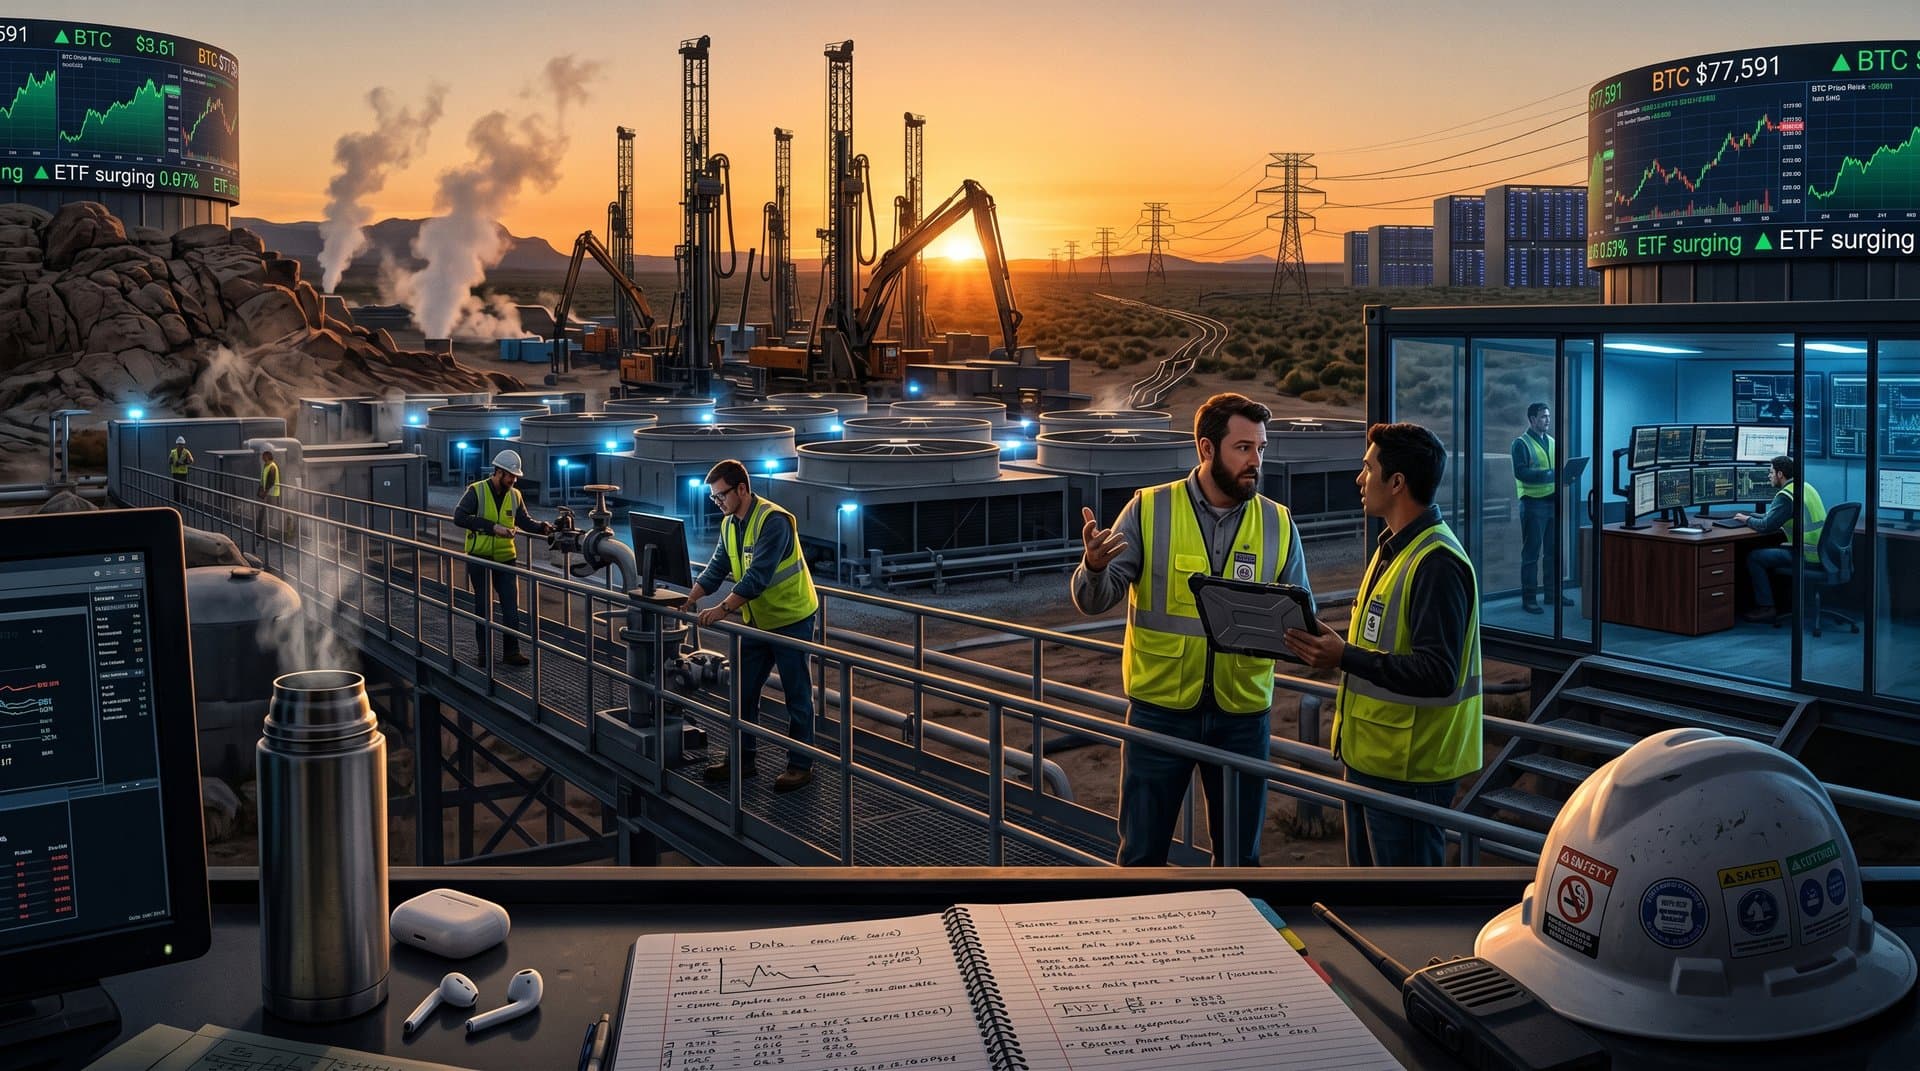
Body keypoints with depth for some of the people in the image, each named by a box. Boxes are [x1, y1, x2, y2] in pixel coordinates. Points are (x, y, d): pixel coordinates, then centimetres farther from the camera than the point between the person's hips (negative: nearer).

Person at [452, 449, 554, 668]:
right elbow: (459, 517, -23)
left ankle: (511, 651, 6)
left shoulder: (514, 495, 4)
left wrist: (542, 527, -15)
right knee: (483, 606, 7)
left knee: (511, 605, -1)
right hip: (479, 558, -4)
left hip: (505, 558, 4)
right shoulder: (476, 491, -11)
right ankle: (484, 653, 18)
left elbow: (525, 521, 7)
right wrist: (492, 527, -29)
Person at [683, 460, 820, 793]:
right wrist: (688, 601, -5)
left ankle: (801, 765, 11)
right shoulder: (729, 524, 5)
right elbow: (716, 570, 7)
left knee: (797, 694, 2)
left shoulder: (773, 521, -23)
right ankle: (743, 758, 22)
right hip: (757, 621, 8)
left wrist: (722, 609, -32)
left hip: (791, 618, -8)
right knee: (743, 691, 11)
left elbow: (758, 576, -30)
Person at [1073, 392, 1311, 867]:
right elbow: (1095, 601, -7)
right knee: (1142, 851, 9)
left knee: (1239, 855, 15)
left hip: (1242, 712, 2)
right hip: (1159, 707, -2)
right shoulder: (1148, 510, -5)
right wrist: (1094, 565, -30)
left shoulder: (1278, 523, 1)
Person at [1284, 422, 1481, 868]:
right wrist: (1329, 645, 5)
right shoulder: (1393, 548, 13)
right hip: (1369, 754, 10)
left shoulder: (1437, 563, -21)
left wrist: (1345, 657, -30)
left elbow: (1438, 673, -27)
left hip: (1408, 768, -10)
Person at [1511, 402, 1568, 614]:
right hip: (1532, 502, -7)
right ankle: (1528, 598, 1)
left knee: (1553, 550, 12)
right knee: (1531, 552, -3)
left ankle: (1552, 592, 22)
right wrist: (1549, 474, -25)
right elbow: (1521, 472, -17)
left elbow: (1556, 469, 21)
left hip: (1552, 500, 7)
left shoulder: (1551, 442, 15)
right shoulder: (1521, 443, -6)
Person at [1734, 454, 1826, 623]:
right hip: (1821, 553, 9)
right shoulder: (1806, 487, 14)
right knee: (1770, 551, 26)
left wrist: (1747, 520, 1)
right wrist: (1751, 516, 19)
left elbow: (1766, 525, -18)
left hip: (1807, 557, -9)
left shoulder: (1785, 495, -16)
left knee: (1754, 558, -2)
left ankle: (1766, 608, 2)